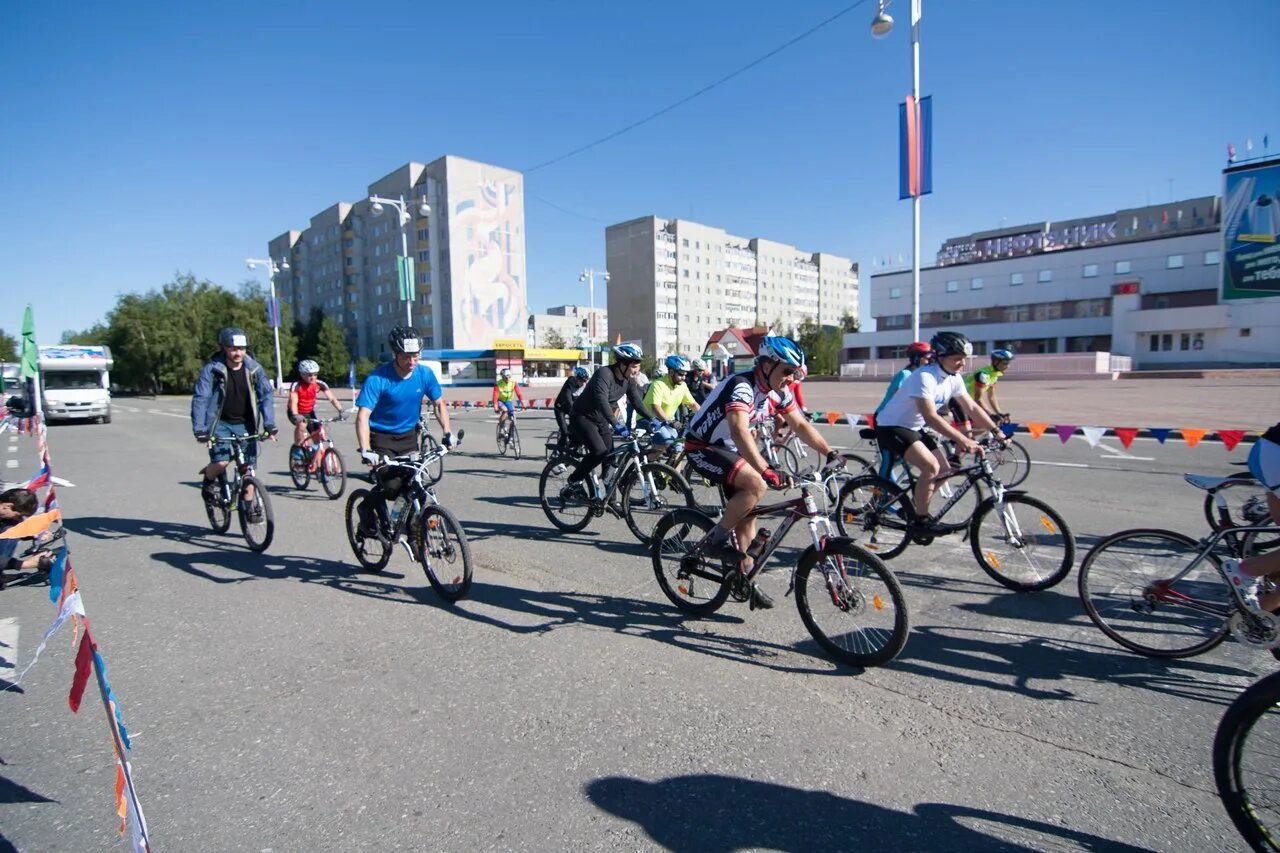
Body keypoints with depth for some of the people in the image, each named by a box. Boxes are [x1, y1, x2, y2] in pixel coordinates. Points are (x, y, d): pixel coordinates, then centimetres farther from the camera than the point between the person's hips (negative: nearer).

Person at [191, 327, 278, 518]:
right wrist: (200, 431, -24)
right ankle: (208, 478, 19)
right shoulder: (212, 369, -13)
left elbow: (266, 396, -9)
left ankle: (250, 505, 16)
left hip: (245, 424, 2)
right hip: (220, 423, -2)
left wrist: (270, 425, -19)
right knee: (221, 463, -17)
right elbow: (200, 399, -16)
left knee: (248, 465, -1)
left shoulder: (254, 369, -7)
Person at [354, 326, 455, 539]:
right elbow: (363, 416, -26)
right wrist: (365, 450, -38)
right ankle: (367, 508, 13)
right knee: (391, 485, -19)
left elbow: (439, 404, 4)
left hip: (408, 435, 4)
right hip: (381, 437, -4)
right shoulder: (378, 379, -22)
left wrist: (448, 432, -8)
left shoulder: (425, 374, -9)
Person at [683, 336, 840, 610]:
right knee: (756, 485, -28)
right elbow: (739, 432, -43)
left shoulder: (778, 391, -2)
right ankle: (716, 541, -11)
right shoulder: (741, 386, -29)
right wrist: (767, 471, -53)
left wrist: (831, 454, -4)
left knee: (747, 513, 5)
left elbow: (801, 425, 5)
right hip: (702, 448, -8)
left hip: (728, 449, 9)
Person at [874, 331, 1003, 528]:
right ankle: (921, 520, -8)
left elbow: (971, 408, 5)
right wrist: (963, 440, -37)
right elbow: (931, 417, -33)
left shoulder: (954, 378, 0)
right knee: (931, 467, -23)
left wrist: (997, 431, -5)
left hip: (914, 428, 9)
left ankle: (913, 507, 21)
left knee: (944, 471, 4)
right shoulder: (925, 377, -26)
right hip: (891, 427, -9)